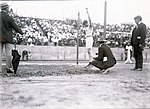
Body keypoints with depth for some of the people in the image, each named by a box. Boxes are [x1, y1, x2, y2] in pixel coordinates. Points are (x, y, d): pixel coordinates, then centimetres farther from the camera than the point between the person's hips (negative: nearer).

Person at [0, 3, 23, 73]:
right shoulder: (9, 18, -12)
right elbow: (15, 27, -5)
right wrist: (21, 32, 12)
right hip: (7, 38, -4)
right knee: (8, 53, 3)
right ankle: (9, 68, 7)